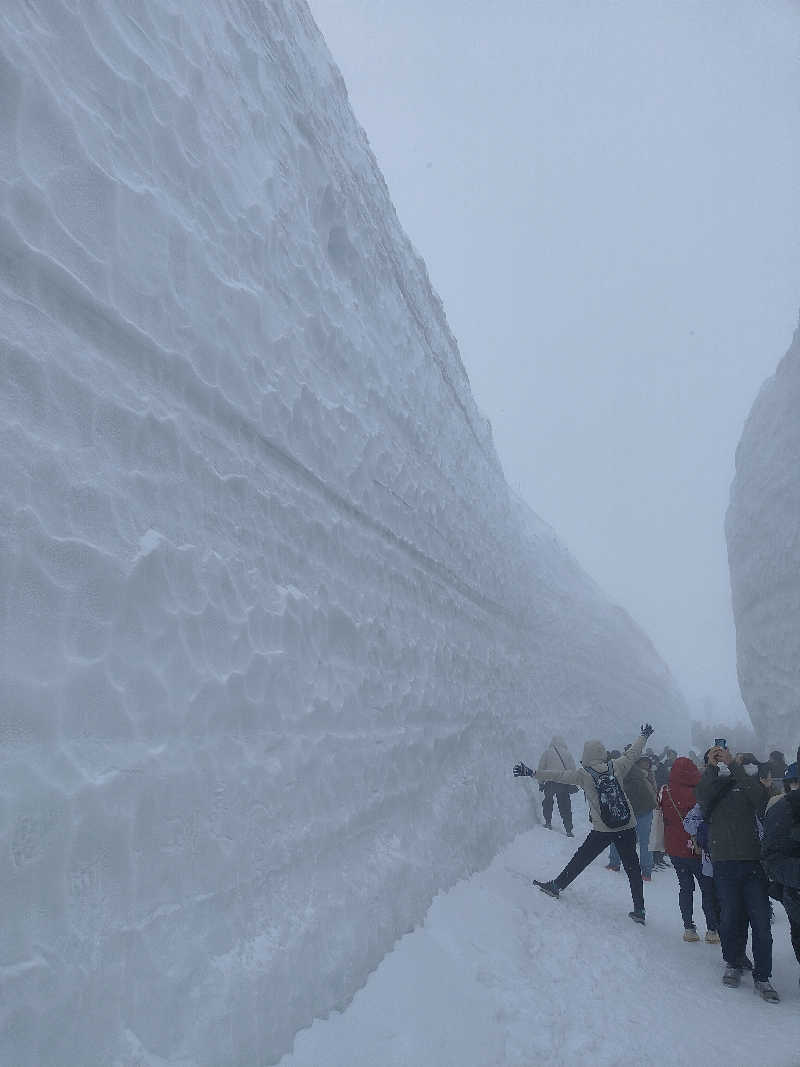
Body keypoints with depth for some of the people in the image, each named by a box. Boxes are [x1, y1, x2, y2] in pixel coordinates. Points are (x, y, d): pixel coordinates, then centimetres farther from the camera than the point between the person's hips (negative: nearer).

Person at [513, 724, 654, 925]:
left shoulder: (584, 774, -8)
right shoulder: (616, 767, -1)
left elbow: (560, 776, -8)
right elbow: (632, 753, 13)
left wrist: (532, 772, -3)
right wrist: (644, 735, 30)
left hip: (602, 830, -2)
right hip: (628, 827, 2)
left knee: (580, 859, 13)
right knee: (632, 867, 10)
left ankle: (556, 886, 24)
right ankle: (639, 910, 11)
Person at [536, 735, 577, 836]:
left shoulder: (547, 752, 0)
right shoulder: (567, 753, 4)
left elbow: (540, 769, 1)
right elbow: (573, 770, 6)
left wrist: (540, 782, 10)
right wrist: (573, 785, 13)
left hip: (550, 783, -1)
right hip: (564, 784, 1)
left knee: (548, 803, 21)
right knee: (565, 807, 6)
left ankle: (548, 822, 23)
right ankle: (569, 830, 3)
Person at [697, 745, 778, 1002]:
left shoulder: (746, 783, 7)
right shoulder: (709, 785, 11)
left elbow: (758, 795, -14)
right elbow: (702, 797, -11)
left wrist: (732, 764, -18)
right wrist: (712, 767, -17)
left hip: (752, 861, -1)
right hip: (724, 863, 1)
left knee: (761, 921, -2)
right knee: (731, 917, 5)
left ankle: (762, 977, 9)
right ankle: (733, 964, 26)